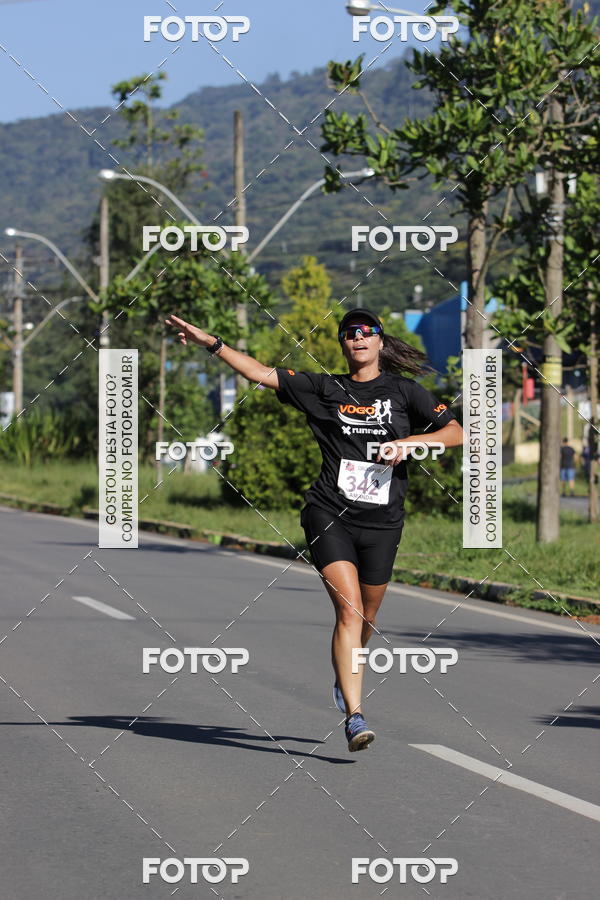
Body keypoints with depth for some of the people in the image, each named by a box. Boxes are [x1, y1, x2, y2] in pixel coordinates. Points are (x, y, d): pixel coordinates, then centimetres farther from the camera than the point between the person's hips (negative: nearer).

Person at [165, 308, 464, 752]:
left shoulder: (403, 391, 8)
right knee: (348, 609, -17)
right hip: (330, 514, -2)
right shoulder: (325, 388, 7)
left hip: (382, 520, 2)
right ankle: (355, 716, -21)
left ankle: (344, 677, 45)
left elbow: (455, 432, 6)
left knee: (367, 616, 13)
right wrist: (211, 342, 0)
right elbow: (262, 373, 6)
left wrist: (409, 442, -10)